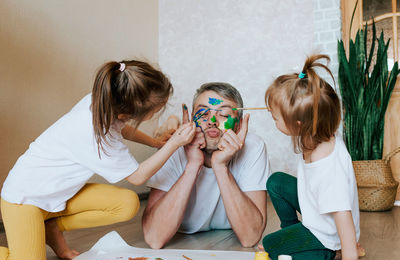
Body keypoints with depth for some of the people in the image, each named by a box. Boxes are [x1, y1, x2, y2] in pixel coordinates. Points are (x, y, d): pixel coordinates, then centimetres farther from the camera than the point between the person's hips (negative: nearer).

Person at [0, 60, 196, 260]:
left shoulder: (100, 101, -11)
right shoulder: (97, 135, -34)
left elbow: (120, 129, 17)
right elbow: (138, 176, -18)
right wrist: (174, 144, -18)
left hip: (61, 192, 8)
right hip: (25, 196, -8)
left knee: (128, 204, -12)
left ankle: (53, 228, 7)